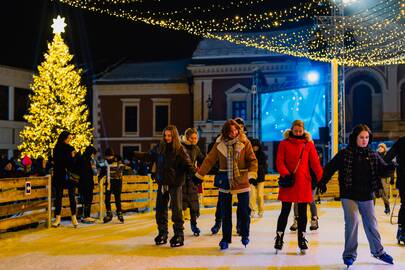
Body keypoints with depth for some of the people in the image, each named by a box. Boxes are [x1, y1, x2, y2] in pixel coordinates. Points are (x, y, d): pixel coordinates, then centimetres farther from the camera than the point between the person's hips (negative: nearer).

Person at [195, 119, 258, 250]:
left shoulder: (245, 142, -6)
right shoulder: (220, 144, -2)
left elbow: (252, 160, -7)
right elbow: (209, 160, 4)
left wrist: (252, 174, -22)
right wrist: (199, 175, 4)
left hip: (242, 180, -1)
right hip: (225, 181, 2)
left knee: (244, 210, 5)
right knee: (225, 212, 7)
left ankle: (245, 235, 27)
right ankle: (226, 239, 19)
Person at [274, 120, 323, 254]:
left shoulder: (308, 144, 4)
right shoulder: (284, 143, 1)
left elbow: (315, 162, 0)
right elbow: (279, 162, -3)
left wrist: (321, 178, -10)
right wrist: (285, 174, -19)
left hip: (304, 183, 2)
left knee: (303, 212, 9)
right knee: (285, 211, 4)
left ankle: (302, 239, 20)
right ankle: (279, 238, 15)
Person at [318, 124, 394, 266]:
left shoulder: (373, 155, 5)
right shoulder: (345, 154, -6)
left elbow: (383, 169, 4)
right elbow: (330, 168, -3)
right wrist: (322, 182, -9)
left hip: (366, 196, 4)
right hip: (349, 195, -3)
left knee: (371, 223, 12)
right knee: (352, 222, -9)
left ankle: (378, 251, 31)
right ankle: (350, 254, 5)